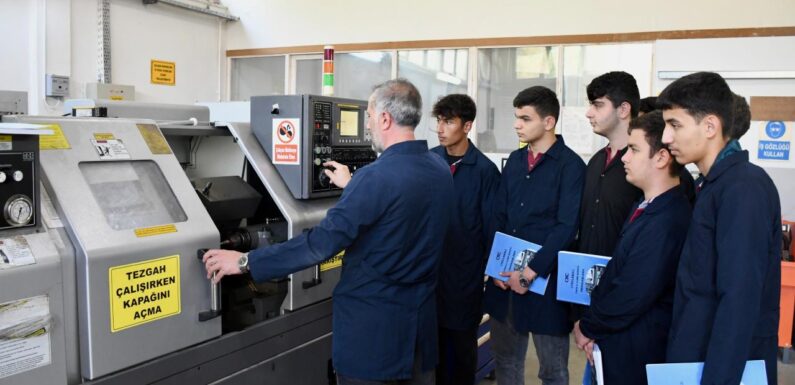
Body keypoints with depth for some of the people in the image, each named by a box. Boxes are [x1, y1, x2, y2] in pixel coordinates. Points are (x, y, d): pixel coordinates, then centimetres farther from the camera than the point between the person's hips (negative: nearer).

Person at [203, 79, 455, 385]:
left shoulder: (376, 176, -22)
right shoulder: (441, 171, 1)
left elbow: (321, 242, -24)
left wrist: (245, 262, -17)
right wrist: (352, 187, 28)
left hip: (374, 322, -7)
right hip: (422, 318, 7)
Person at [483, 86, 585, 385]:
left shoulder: (570, 165, -9)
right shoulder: (515, 160, 10)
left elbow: (567, 227, -15)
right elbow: (499, 217, 10)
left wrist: (530, 272, -17)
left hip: (546, 280, -6)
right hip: (504, 278, 6)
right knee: (505, 360, 17)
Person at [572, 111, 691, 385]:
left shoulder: (666, 221, -26)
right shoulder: (646, 207, 6)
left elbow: (630, 296, -25)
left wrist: (587, 327, -9)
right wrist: (591, 324, -2)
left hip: (635, 355, -8)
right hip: (617, 342, 8)